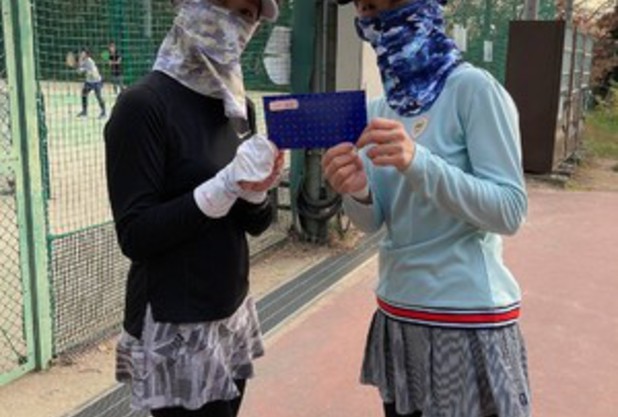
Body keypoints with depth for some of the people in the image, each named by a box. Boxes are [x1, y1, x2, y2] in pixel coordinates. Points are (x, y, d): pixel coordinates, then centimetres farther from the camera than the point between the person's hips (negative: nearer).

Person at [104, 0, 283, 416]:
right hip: (174, 328, -7)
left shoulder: (233, 103, 6)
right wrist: (225, 186, -25)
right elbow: (135, 235, -19)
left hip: (233, 314, 7)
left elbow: (257, 223, 7)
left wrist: (255, 189, -13)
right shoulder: (144, 105, -15)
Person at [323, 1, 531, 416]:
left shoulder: (472, 88, -13)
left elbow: (510, 212, -18)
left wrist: (418, 162, -30)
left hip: (467, 318, -6)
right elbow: (374, 221, 4)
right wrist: (357, 192, -19)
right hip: (397, 314, 6)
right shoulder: (380, 107, 5)